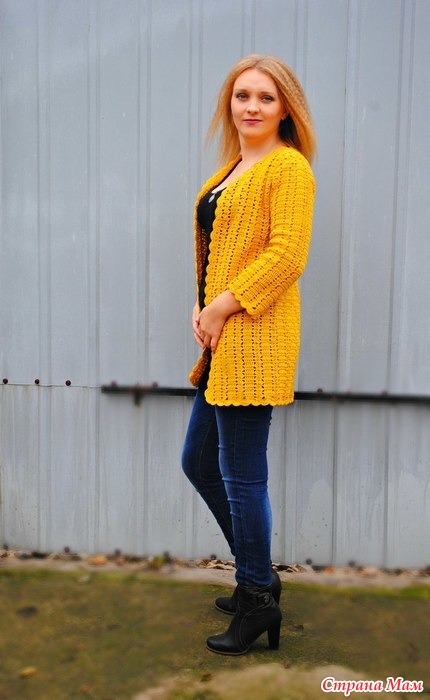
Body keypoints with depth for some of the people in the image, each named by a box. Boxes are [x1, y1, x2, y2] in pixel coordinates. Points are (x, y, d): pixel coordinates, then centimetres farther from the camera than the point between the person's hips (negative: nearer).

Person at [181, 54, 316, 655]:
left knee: (242, 474, -3)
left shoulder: (288, 167, -6)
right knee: (199, 460, 16)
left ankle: (259, 602, 16)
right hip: (221, 342, 10)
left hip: (255, 336, -10)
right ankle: (256, 571, 32)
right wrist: (201, 309, 4)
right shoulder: (229, 171, 20)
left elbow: (287, 255, -16)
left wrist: (224, 306, -15)